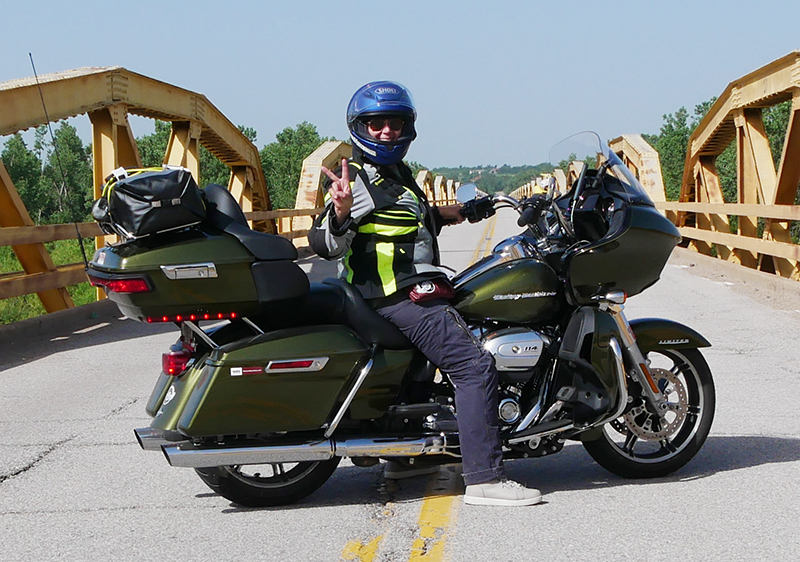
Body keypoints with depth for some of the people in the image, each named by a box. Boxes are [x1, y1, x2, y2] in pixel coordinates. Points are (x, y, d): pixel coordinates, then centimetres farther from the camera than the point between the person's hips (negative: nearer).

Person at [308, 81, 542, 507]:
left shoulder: (396, 174, 20)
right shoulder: (356, 178, -11)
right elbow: (326, 244, -21)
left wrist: (439, 216, 29)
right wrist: (340, 212, -39)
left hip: (409, 291, 11)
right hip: (400, 295, -11)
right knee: (474, 366, -18)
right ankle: (484, 479, -21)